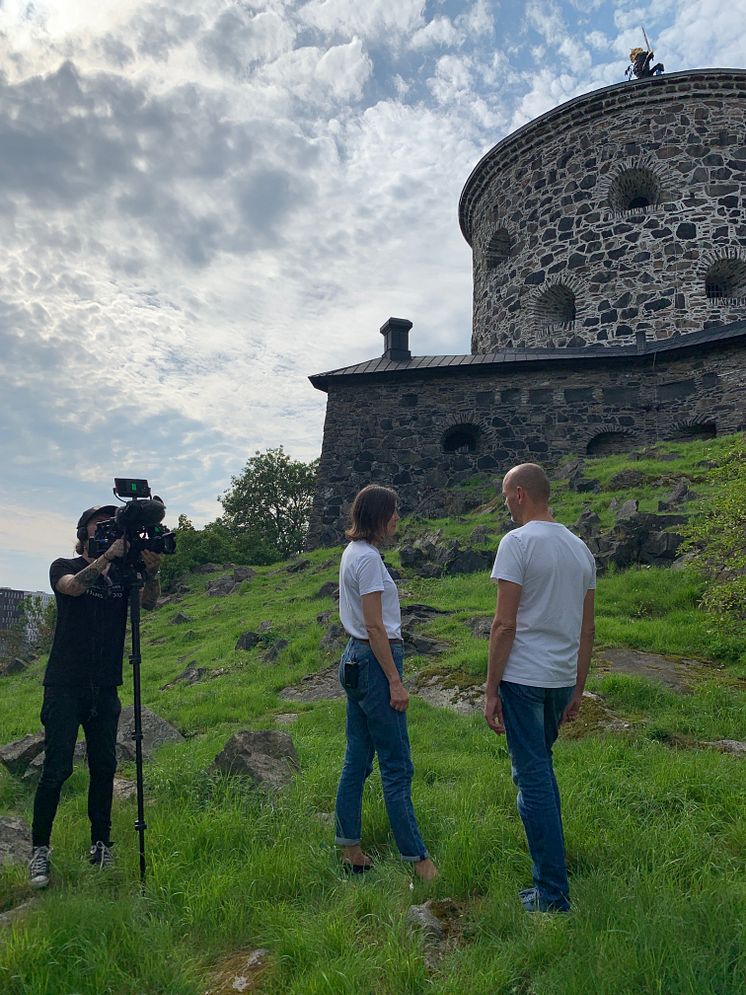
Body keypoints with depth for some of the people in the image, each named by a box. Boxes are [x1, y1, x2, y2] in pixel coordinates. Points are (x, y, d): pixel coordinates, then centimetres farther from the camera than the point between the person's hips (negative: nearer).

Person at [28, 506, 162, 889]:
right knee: (57, 768, -5)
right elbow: (74, 587, -22)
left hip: (105, 688, 3)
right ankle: (39, 849, 8)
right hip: (65, 685, -3)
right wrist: (108, 555, -31)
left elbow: (148, 602, -8)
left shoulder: (121, 574, 9)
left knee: (104, 766, 6)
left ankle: (100, 844, 18)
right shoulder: (64, 567, 1)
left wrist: (151, 573, -27)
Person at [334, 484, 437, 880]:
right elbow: (375, 627, -19)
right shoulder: (368, 557, -17)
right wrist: (395, 682, -16)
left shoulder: (352, 552, 12)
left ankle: (350, 851, 25)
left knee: (357, 760, 15)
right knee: (397, 767, -1)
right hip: (373, 661, -10)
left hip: (354, 660, 10)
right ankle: (418, 859, 10)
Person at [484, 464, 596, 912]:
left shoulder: (518, 542, -13)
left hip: (523, 677, -7)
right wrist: (577, 690, 19)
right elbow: (587, 629, 12)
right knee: (542, 768, 24)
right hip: (562, 680, 8)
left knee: (533, 779, 1)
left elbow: (505, 624, -16)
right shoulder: (581, 548, 9)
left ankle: (553, 894, 8)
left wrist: (491, 690, -10)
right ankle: (552, 858, 38)